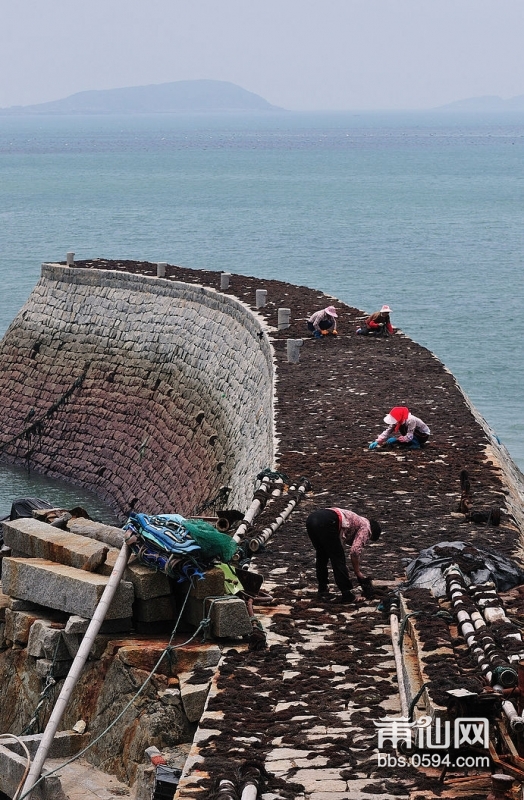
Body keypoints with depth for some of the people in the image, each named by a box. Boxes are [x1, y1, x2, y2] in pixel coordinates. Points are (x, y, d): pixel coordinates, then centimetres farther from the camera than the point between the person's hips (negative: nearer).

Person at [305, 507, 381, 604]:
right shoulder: (366, 527, 14)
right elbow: (355, 551, 1)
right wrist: (358, 572, 13)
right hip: (326, 523, -8)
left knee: (321, 557, 26)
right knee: (338, 559, 4)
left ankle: (322, 591, 32)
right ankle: (348, 595, 8)